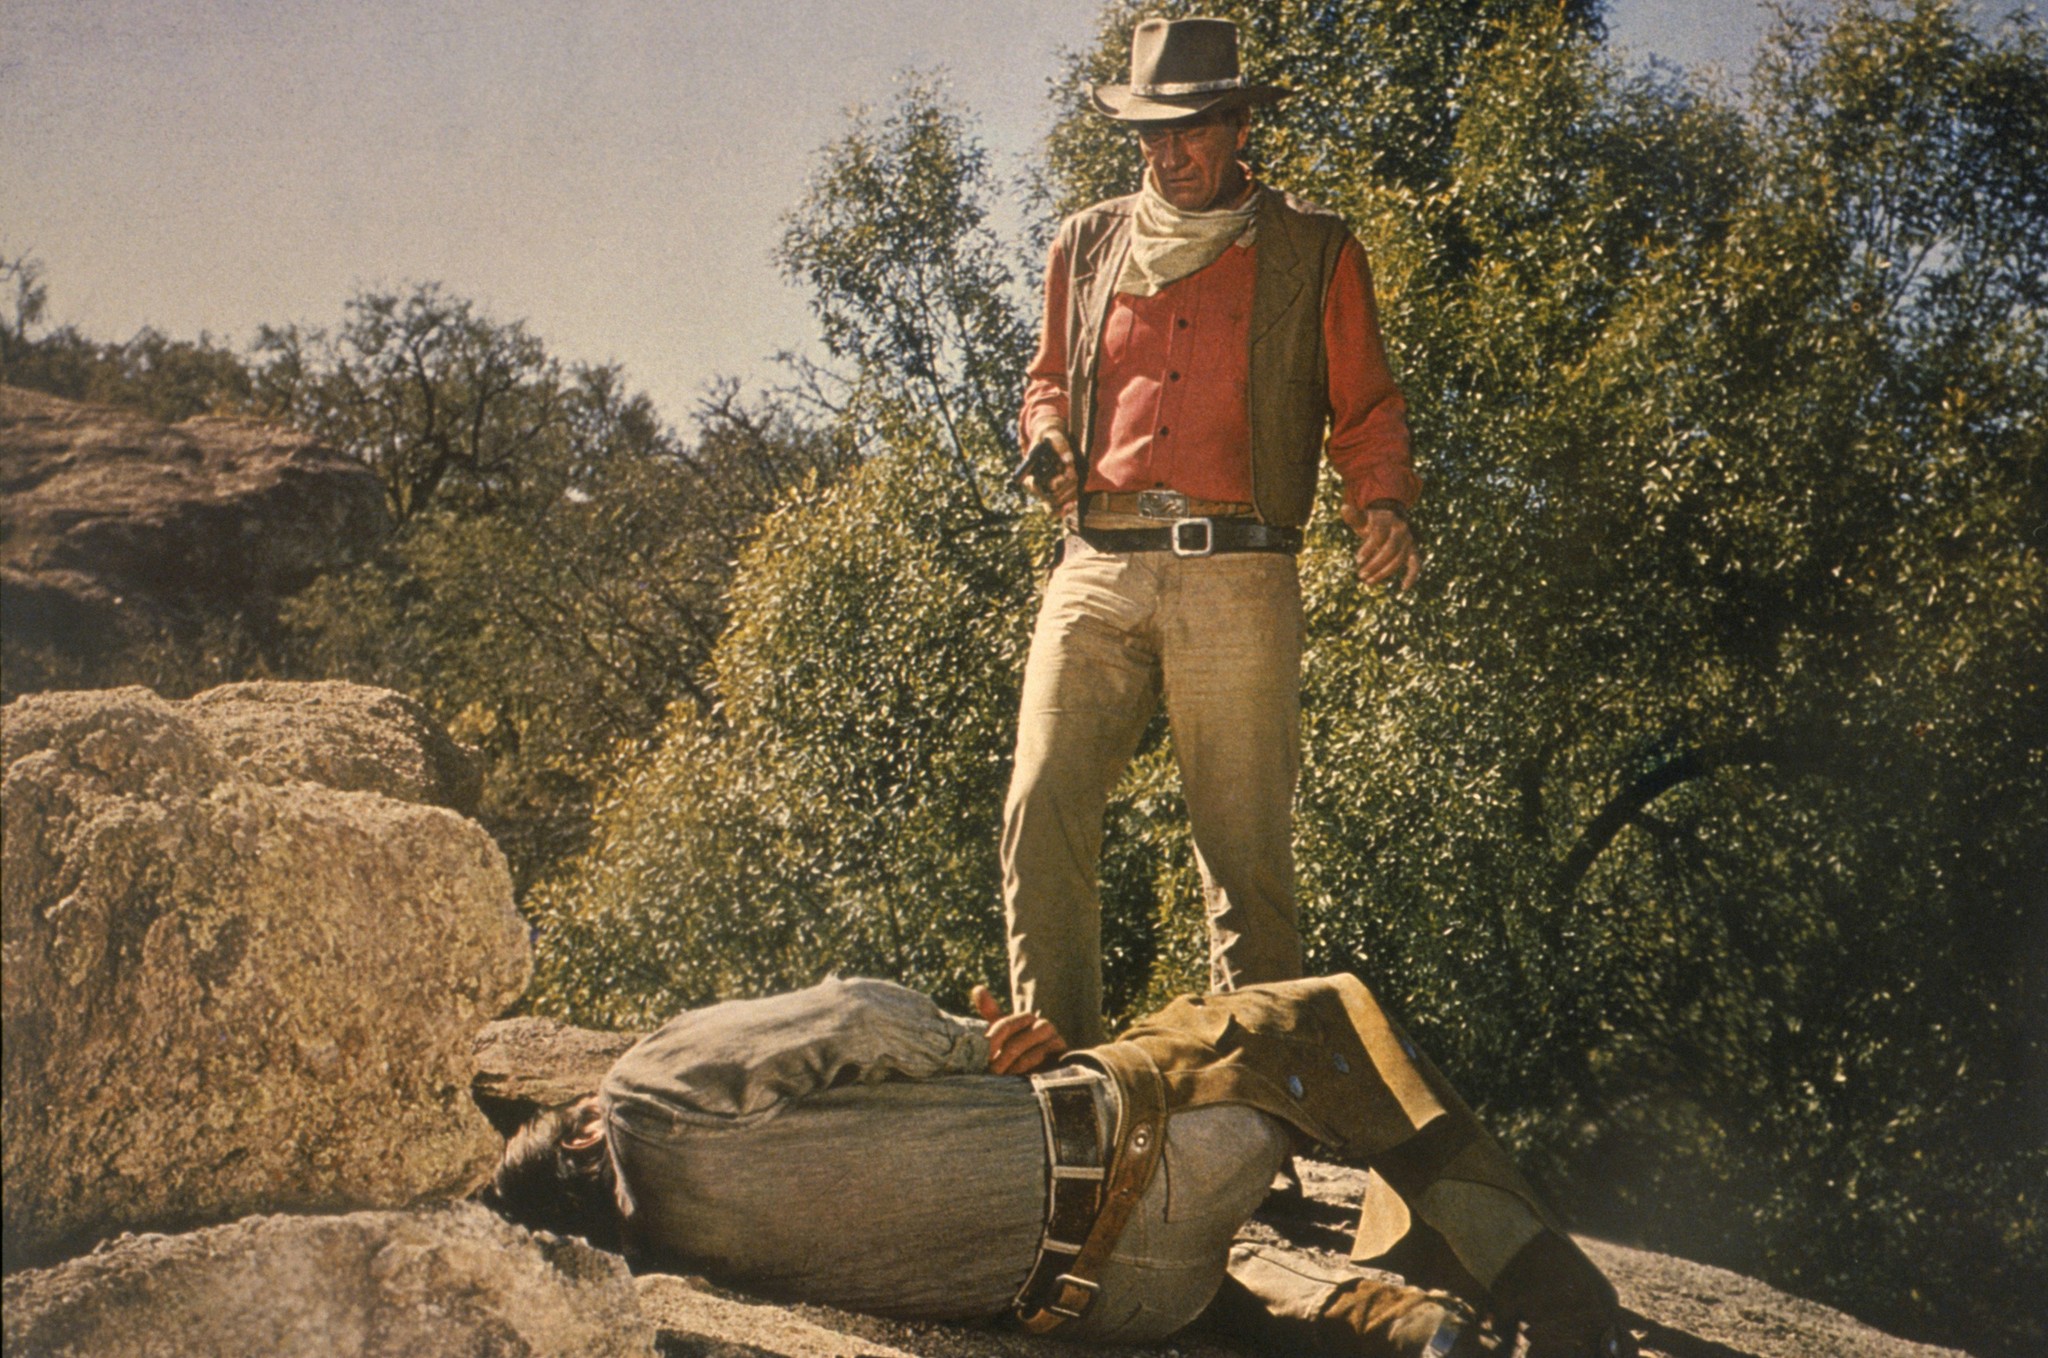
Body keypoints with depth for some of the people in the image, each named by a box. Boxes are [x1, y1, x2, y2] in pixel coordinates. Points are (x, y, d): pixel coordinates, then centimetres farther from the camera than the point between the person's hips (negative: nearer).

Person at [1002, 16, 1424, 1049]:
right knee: (1040, 817, -9)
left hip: (1236, 575, -2)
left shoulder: (1313, 252, 11)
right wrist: (1050, 439, 7)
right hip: (1097, 571, 3)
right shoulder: (1087, 247, 19)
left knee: (1245, 846, -2)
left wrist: (1381, 503, -8)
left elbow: (1365, 409, 11)